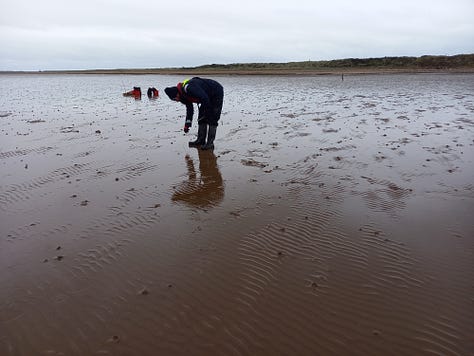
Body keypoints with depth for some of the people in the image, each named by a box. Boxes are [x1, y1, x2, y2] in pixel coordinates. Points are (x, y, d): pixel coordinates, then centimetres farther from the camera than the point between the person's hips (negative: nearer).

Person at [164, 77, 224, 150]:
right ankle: (200, 140, 12)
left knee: (212, 119, -12)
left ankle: (210, 143, -8)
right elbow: (189, 108, 11)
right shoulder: (184, 95, 2)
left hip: (217, 93, -10)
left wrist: (208, 112, -18)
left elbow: (204, 98, -31)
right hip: (209, 96, 10)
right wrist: (187, 124, 10)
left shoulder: (188, 88, -30)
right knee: (201, 117, 8)